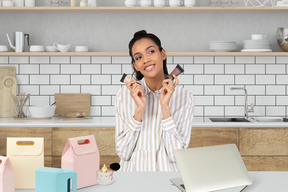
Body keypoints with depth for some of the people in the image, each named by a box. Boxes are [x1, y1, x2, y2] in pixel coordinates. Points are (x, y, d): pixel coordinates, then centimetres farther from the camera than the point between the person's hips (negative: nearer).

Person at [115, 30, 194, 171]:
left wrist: (165, 107, -12)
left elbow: (177, 156, -7)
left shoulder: (184, 97, -1)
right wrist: (139, 110, -12)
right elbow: (123, 153, -4)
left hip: (168, 177, 0)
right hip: (133, 178, 0)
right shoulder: (125, 94, 1)